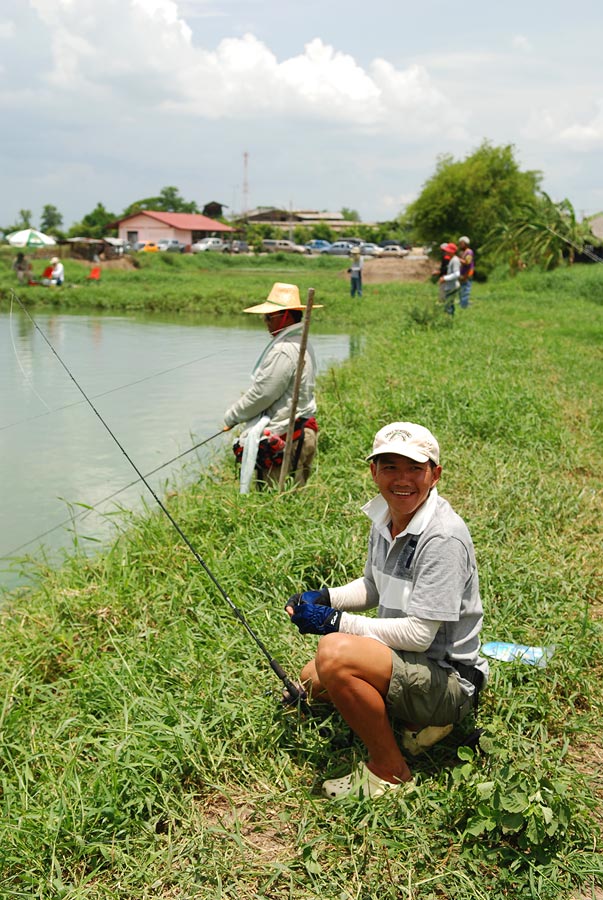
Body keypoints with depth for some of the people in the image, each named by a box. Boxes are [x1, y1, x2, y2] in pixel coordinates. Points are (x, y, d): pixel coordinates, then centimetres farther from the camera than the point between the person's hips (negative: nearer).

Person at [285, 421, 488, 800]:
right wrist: (324, 598, -1)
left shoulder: (444, 537, -26)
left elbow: (419, 635, -27)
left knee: (335, 653, -31)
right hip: (404, 659, 10)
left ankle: (390, 772, -11)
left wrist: (336, 621, -21)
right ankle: (420, 721, 14)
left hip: (449, 678, -10)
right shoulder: (385, 517, 2)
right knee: (311, 680, 21)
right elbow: (373, 588, 18)